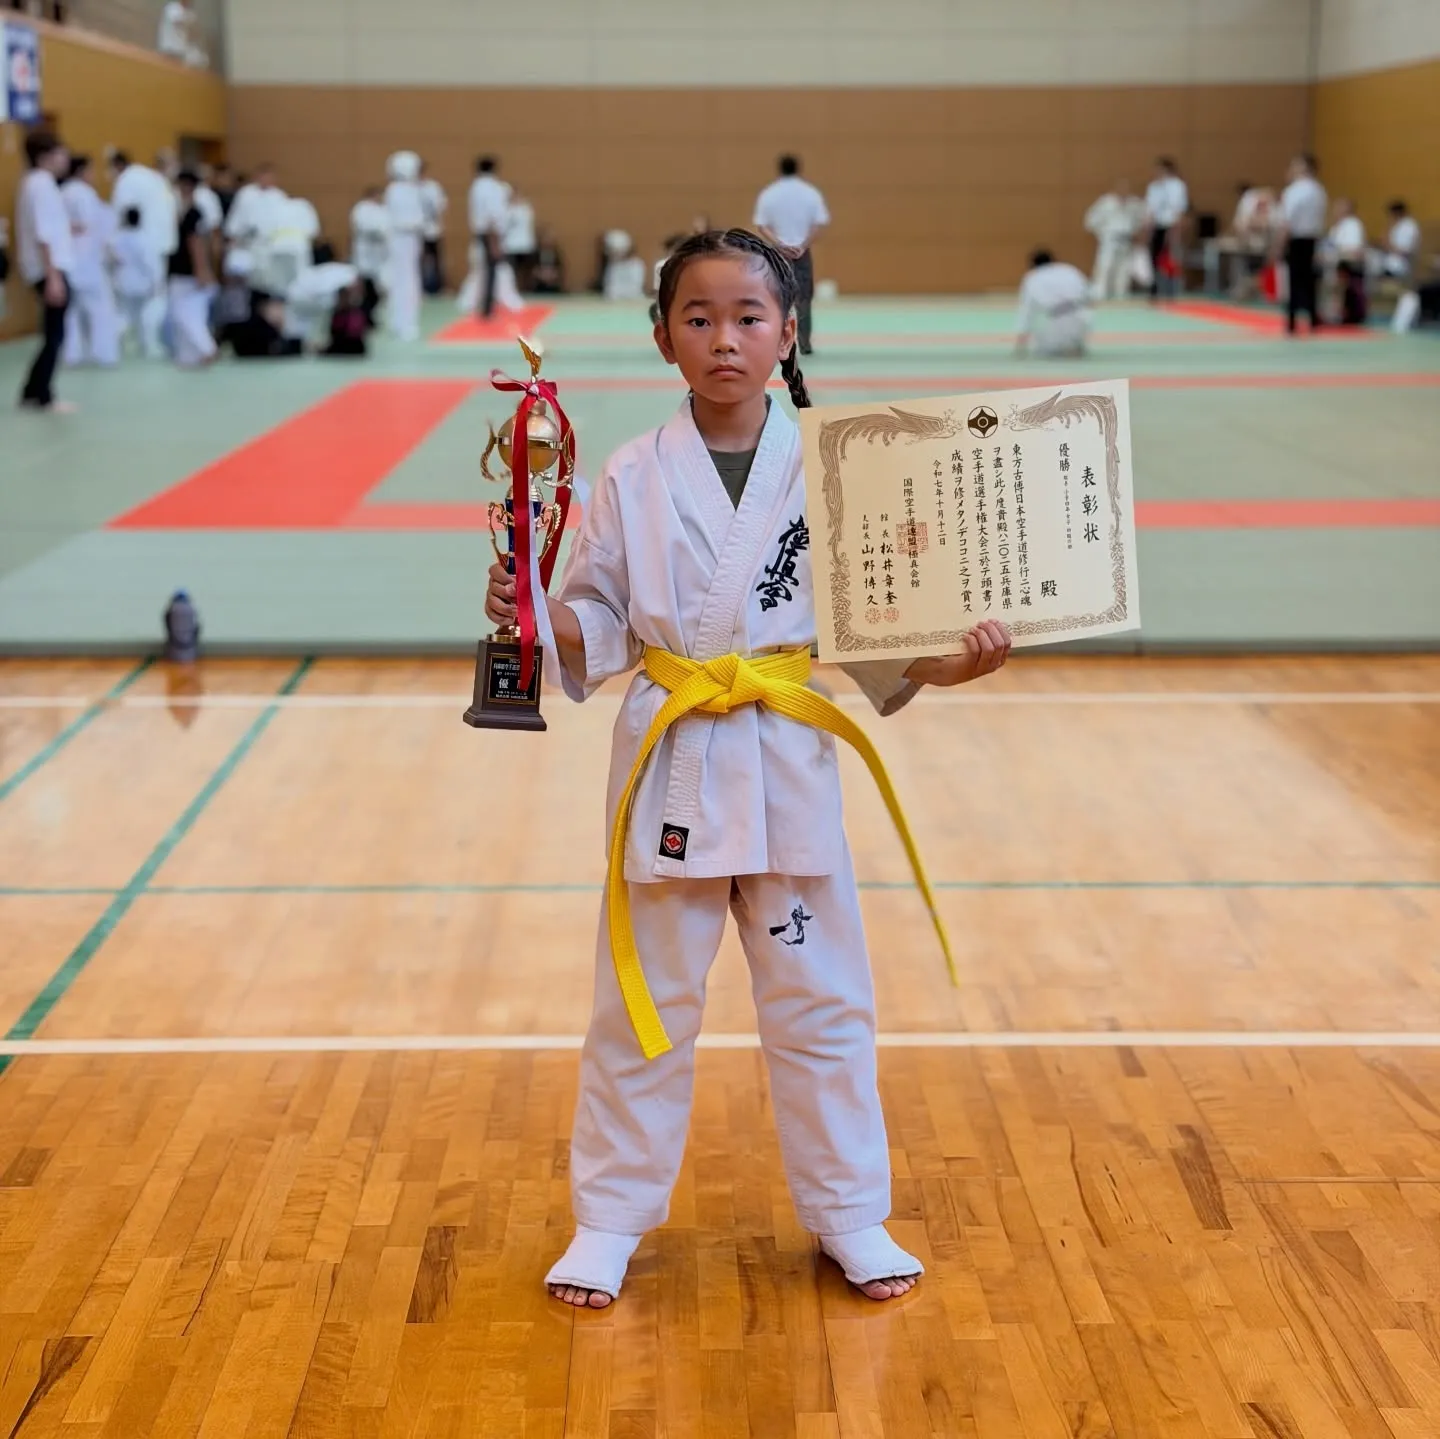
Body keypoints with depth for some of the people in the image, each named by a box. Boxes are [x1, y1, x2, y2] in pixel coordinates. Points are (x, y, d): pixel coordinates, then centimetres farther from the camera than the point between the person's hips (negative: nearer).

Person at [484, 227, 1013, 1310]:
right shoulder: (634, 478, -1)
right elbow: (599, 630, 3)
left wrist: (947, 663, -13)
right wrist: (533, 614, -16)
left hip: (789, 766, 0)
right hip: (670, 763, 0)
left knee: (821, 1000, 10)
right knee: (643, 1003, 10)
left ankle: (851, 1216, 27)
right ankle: (611, 1219, 26)